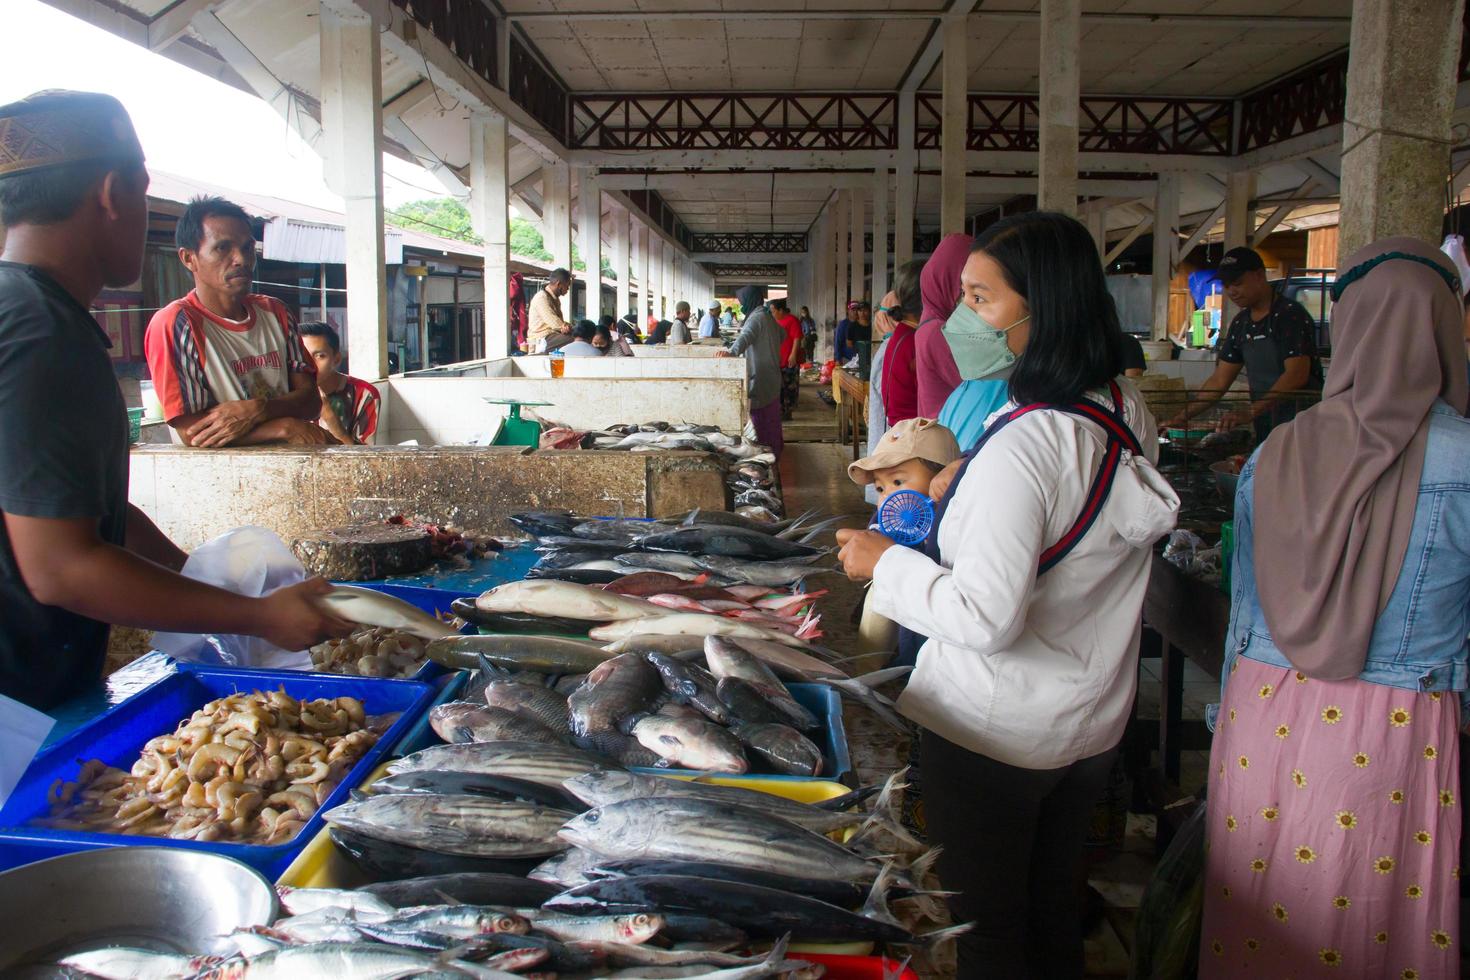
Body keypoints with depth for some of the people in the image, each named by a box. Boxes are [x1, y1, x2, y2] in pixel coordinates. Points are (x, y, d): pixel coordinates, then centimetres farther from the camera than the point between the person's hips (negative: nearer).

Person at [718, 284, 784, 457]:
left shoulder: (757, 317, -17)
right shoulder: (768, 316, 14)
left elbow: (745, 337, -37)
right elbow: (782, 335, 32)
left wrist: (732, 351, -54)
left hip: (760, 378, -10)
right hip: (771, 377, 10)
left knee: (761, 417, -7)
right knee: (771, 415, 19)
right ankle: (775, 449, 29)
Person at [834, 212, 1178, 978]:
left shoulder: (1024, 444, -29)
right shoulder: (1128, 412, -3)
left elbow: (985, 618, -30)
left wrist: (886, 562, -16)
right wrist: (970, 480, 11)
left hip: (994, 734, -8)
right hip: (1094, 723, 8)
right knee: (1054, 909, 25)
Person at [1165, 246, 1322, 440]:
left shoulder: (1291, 314, -10)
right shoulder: (1240, 324, 13)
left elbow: (1297, 375, -21)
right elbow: (1219, 381, 13)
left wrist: (1250, 412, -29)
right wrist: (1184, 416, 1)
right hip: (1262, 427, 6)